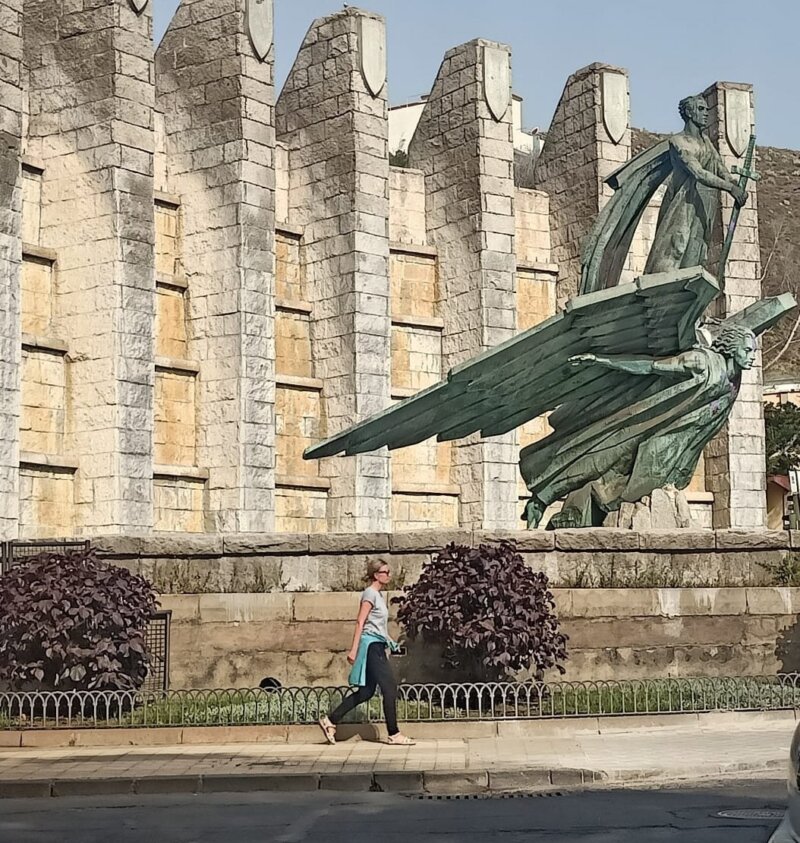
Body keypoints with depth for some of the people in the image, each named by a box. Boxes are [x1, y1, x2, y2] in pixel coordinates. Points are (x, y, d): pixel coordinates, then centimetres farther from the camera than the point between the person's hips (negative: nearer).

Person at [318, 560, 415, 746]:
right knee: (389, 687, -8)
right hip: (371, 645, -10)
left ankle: (330, 720, 11)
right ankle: (394, 734, -3)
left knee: (367, 691, 8)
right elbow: (360, 622, -15)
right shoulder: (370, 593, -10)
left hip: (377, 646, 10)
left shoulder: (378, 594, 18)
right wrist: (354, 650, -19)